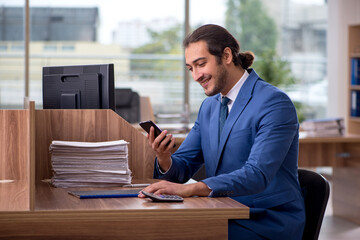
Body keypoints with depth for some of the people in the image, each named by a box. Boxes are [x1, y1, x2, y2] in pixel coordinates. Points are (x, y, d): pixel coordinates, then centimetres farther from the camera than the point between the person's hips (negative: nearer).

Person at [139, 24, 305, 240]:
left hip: (269, 221, -7)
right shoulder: (209, 107, 11)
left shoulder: (275, 103, -15)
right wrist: (165, 159, -14)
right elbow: (184, 166, 11)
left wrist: (190, 189, -38)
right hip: (227, 217, 7)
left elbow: (257, 175, -27)